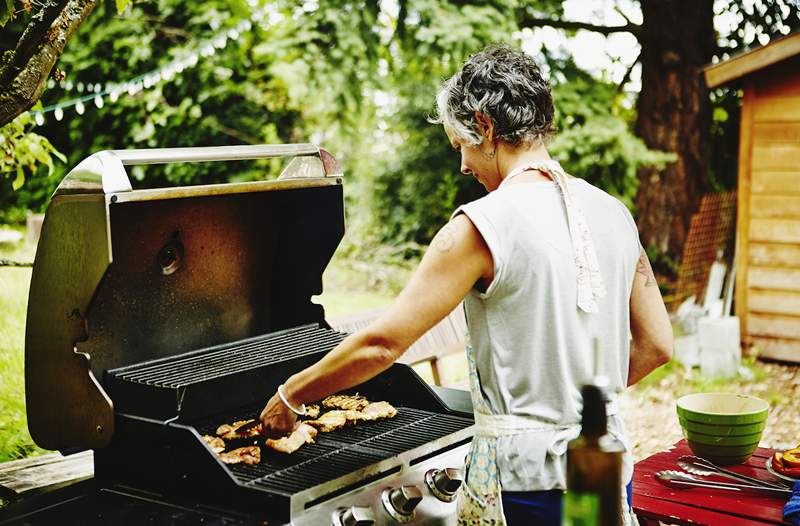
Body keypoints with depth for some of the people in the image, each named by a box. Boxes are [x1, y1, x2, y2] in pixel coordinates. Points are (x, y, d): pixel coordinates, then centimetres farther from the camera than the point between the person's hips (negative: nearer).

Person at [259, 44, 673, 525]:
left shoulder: (483, 225, -16)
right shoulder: (613, 213, 2)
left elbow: (381, 344, -16)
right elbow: (655, 346, 8)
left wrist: (290, 395, -3)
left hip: (526, 474, -6)